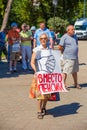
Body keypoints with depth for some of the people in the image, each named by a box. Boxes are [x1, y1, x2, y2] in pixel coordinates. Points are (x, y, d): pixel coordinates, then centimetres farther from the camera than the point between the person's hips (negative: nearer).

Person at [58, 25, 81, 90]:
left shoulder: (75, 36, 11)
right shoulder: (64, 37, -12)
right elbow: (60, 47, -16)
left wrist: (75, 52, 14)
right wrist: (65, 51, -4)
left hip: (75, 57, 8)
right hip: (68, 58, -8)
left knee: (75, 71, 16)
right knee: (65, 71, -5)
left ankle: (76, 83, 27)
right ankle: (64, 84, 5)